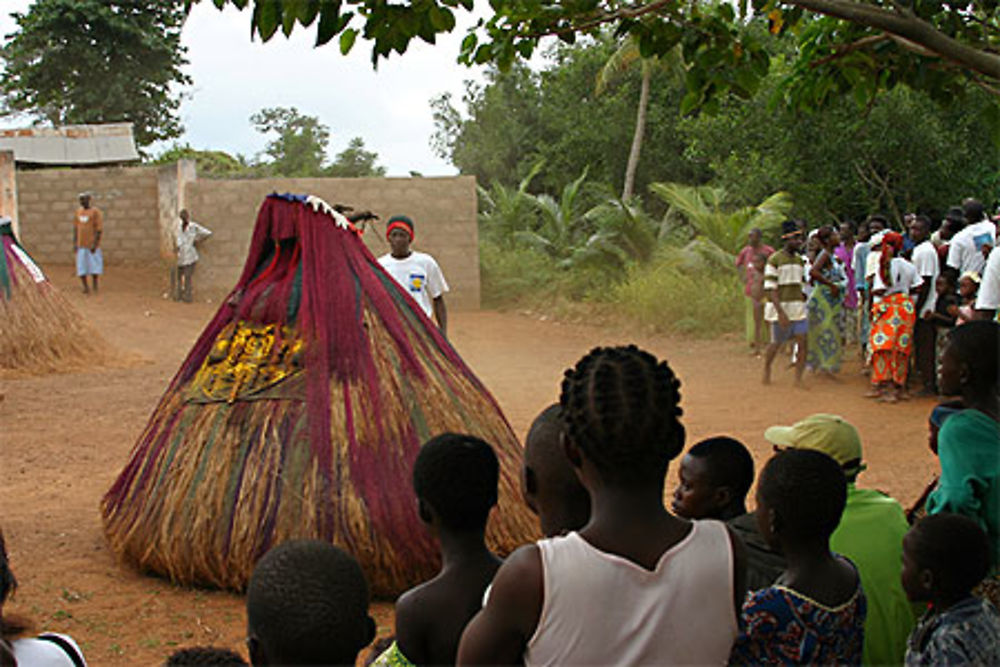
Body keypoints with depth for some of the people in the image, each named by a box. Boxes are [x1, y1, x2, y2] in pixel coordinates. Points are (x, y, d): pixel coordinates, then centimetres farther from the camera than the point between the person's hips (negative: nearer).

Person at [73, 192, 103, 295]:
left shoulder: (95, 212, -7)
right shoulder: (78, 212, 9)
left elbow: (99, 229, -11)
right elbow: (75, 228, 14)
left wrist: (95, 244, -17)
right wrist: (74, 244, 7)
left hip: (92, 244, -4)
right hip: (81, 245, 4)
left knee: (94, 266, -1)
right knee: (81, 266, 0)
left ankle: (95, 286, 13)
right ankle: (85, 287, 9)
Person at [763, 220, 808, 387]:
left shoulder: (799, 260, 12)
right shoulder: (774, 259, -9)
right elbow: (770, 288, -13)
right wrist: (780, 312, -20)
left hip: (798, 309, 5)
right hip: (780, 309, -5)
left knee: (802, 343, -6)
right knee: (776, 343, 7)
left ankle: (798, 379, -1)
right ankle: (766, 370, 32)